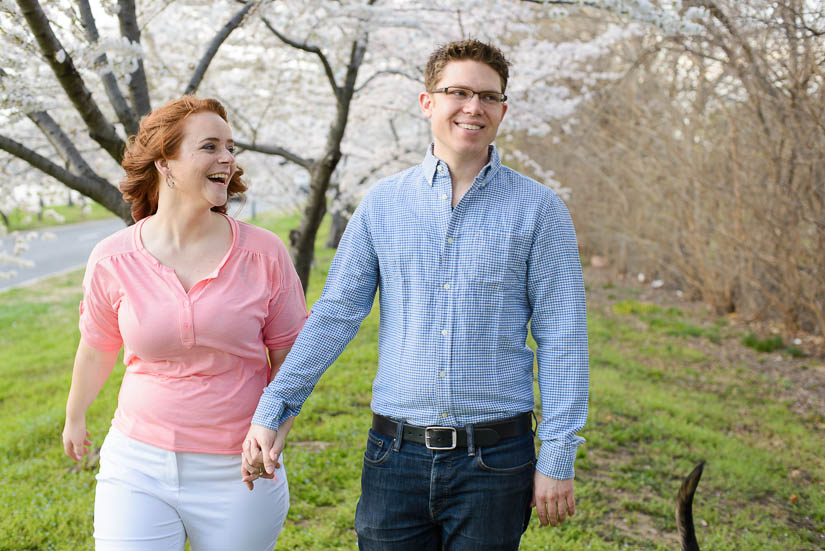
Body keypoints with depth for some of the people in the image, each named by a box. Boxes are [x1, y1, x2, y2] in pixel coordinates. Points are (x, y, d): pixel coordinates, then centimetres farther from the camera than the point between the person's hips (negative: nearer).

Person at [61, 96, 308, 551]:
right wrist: (74, 418, 27)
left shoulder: (264, 253, -7)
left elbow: (290, 354, 3)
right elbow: (97, 349, 13)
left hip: (237, 474, 0)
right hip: (138, 467, 0)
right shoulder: (113, 260, -5)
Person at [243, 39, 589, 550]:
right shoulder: (383, 203, 5)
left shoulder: (538, 208, 0)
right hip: (396, 455, 2)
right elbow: (336, 312, 4)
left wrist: (558, 458, -6)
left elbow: (561, 338, -2)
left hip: (495, 459, -1)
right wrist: (274, 410, -2)